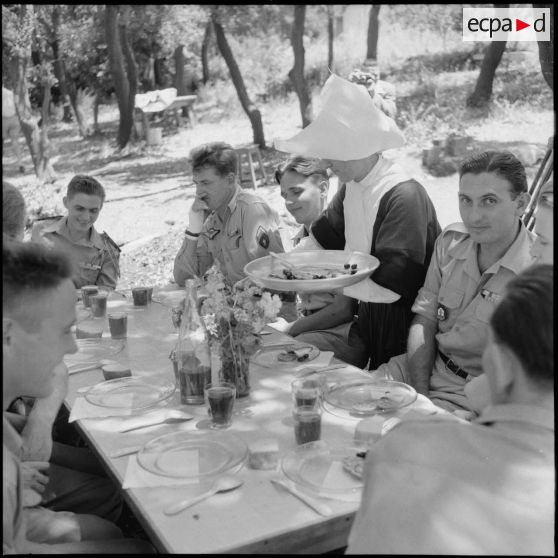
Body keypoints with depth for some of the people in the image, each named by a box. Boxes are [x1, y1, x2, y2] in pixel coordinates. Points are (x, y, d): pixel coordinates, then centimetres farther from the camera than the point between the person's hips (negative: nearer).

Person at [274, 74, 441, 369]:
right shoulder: (350, 187, 0)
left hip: (400, 320, -7)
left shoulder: (405, 196, -24)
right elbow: (321, 238, 15)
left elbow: (389, 287, -26)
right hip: (367, 314, 7)